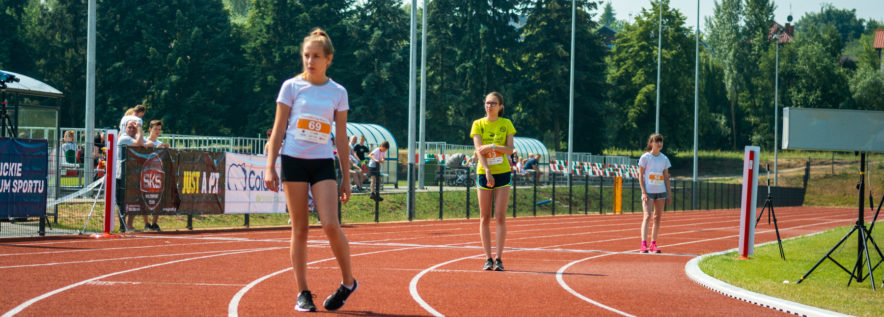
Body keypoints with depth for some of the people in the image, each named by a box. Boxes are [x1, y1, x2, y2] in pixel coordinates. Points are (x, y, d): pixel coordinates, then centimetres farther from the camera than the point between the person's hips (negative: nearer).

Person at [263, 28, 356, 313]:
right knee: (300, 228, 0)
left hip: (323, 163, 0)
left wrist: (346, 177, 8)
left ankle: (348, 282, 5)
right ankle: (303, 293, 8)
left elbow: (341, 138, 10)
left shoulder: (338, 93, 6)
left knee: (330, 225, -14)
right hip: (293, 160, 0)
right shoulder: (291, 86, 2)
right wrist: (270, 168, -3)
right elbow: (278, 129, 3)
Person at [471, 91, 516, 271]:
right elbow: (479, 149, -8)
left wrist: (492, 146, -19)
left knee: (500, 217, -6)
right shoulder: (478, 124, 3)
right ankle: (488, 258, 6)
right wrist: (487, 171, -20)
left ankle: (499, 259, -5)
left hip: (503, 173, -1)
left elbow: (510, 149, -4)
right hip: (483, 173, 1)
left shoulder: (506, 124, 4)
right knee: (485, 217, 1)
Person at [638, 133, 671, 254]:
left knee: (657, 217, 6)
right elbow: (640, 176, -4)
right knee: (647, 216, -14)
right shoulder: (645, 157, -3)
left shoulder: (664, 159, 9)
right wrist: (644, 192, -12)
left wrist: (668, 194, 8)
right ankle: (643, 244, -20)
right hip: (648, 192, -5)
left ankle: (653, 244, 14)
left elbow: (666, 177, 12)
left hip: (661, 191, 5)